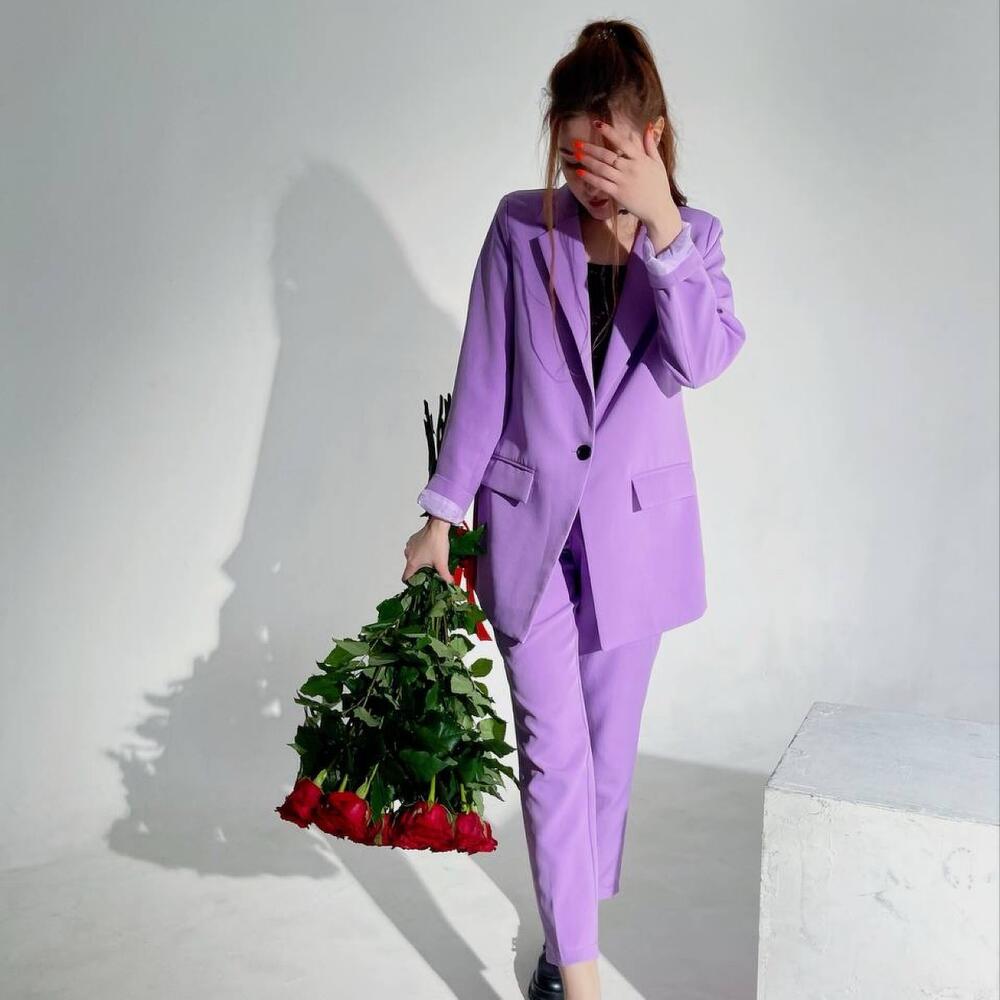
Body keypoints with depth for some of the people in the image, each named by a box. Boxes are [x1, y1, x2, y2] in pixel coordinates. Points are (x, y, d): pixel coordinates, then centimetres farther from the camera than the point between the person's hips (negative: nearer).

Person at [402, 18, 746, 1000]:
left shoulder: (691, 235, 0)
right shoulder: (521, 227, -3)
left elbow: (703, 357, -17)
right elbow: (482, 378, -1)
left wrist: (659, 225, -25)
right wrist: (444, 511, -1)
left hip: (636, 525, 2)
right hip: (528, 523, -1)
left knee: (608, 743, 12)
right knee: (553, 752, -4)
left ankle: (574, 916, 33)